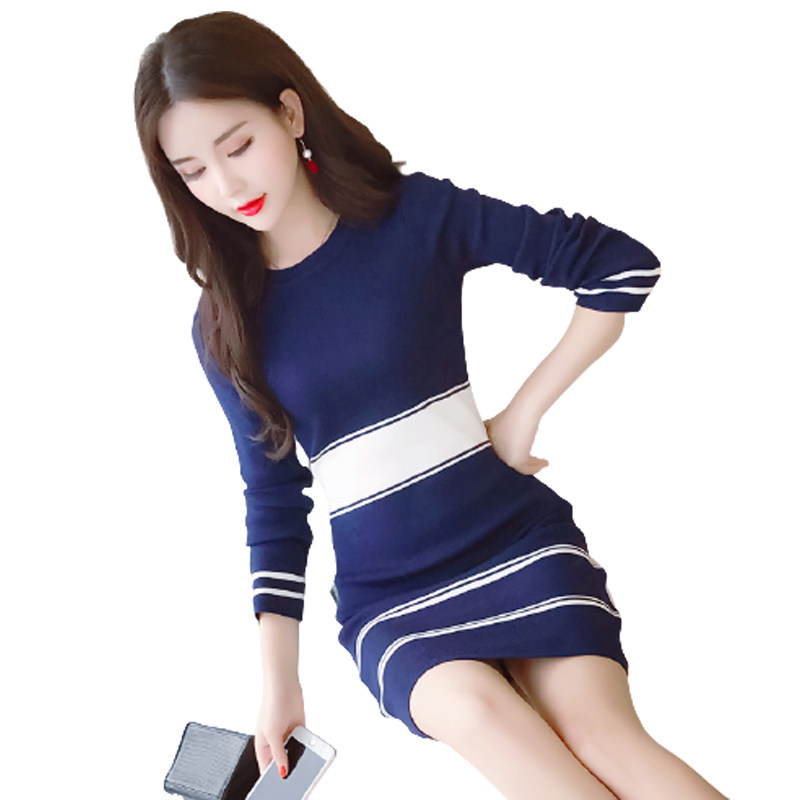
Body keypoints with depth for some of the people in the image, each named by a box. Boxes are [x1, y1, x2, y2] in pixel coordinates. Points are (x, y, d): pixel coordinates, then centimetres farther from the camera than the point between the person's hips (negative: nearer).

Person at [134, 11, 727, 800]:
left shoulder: (417, 212, -5)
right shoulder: (224, 324, 2)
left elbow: (623, 265, -3)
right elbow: (273, 500, 9)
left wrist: (524, 412, -6)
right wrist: (278, 678, 4)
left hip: (516, 536, -1)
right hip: (385, 594, 2)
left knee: (600, 732, -24)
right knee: (473, 706, -29)